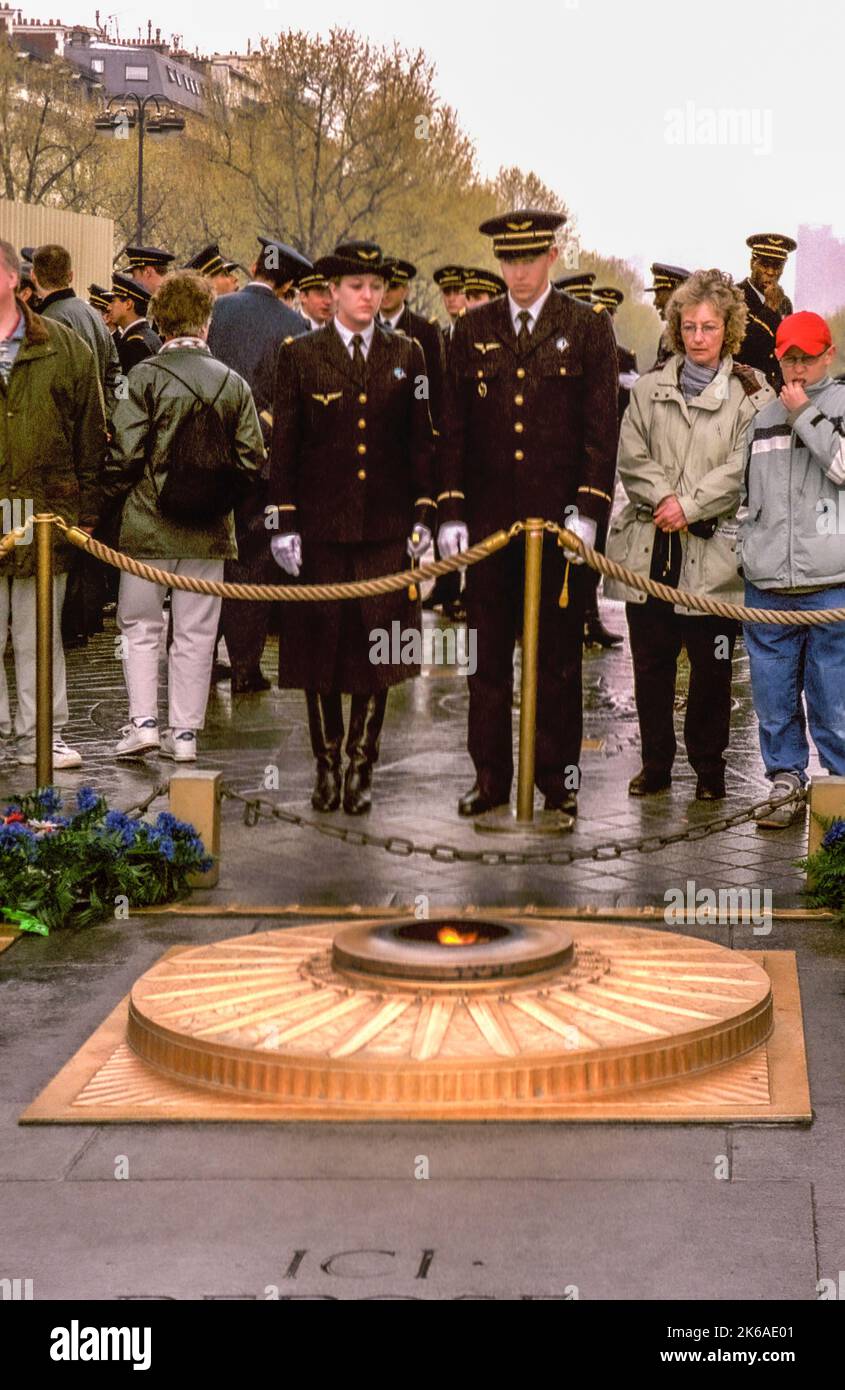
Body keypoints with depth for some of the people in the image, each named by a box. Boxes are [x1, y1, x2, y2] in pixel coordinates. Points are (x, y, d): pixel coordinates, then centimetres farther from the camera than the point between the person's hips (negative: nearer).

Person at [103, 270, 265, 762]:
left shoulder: (146, 376, -9)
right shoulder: (233, 383, 1)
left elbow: (125, 452, -12)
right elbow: (251, 458, 1)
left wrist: (111, 498, 6)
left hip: (149, 524, -2)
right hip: (210, 531, 2)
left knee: (141, 627, 10)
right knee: (196, 634, 8)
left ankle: (144, 722, 1)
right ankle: (185, 731, 10)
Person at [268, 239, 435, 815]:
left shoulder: (406, 355, 8)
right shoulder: (301, 355, 3)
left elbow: (421, 440, 10)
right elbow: (284, 444, 3)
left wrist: (424, 515, 2)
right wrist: (285, 522, -3)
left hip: (386, 529, 1)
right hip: (320, 526, -1)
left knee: (377, 653, 0)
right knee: (319, 651, 3)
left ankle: (362, 768, 10)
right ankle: (327, 767, 15)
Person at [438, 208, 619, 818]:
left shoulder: (588, 328, 2)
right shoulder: (474, 330, 8)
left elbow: (602, 428, -1)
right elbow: (455, 426, 9)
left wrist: (587, 510, -10)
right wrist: (451, 511, 2)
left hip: (559, 517, -2)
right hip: (489, 516, 2)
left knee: (559, 654, 5)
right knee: (488, 654, 6)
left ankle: (559, 778, 14)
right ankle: (490, 776, 14)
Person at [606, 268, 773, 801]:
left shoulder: (751, 393, 1)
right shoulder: (651, 387, 12)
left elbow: (745, 468, -8)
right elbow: (631, 457, 4)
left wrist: (691, 504, -15)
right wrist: (665, 500, -11)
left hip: (714, 550, -3)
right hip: (651, 545, 3)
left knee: (712, 667, 2)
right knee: (651, 662, 8)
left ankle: (710, 766, 15)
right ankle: (656, 762, 19)